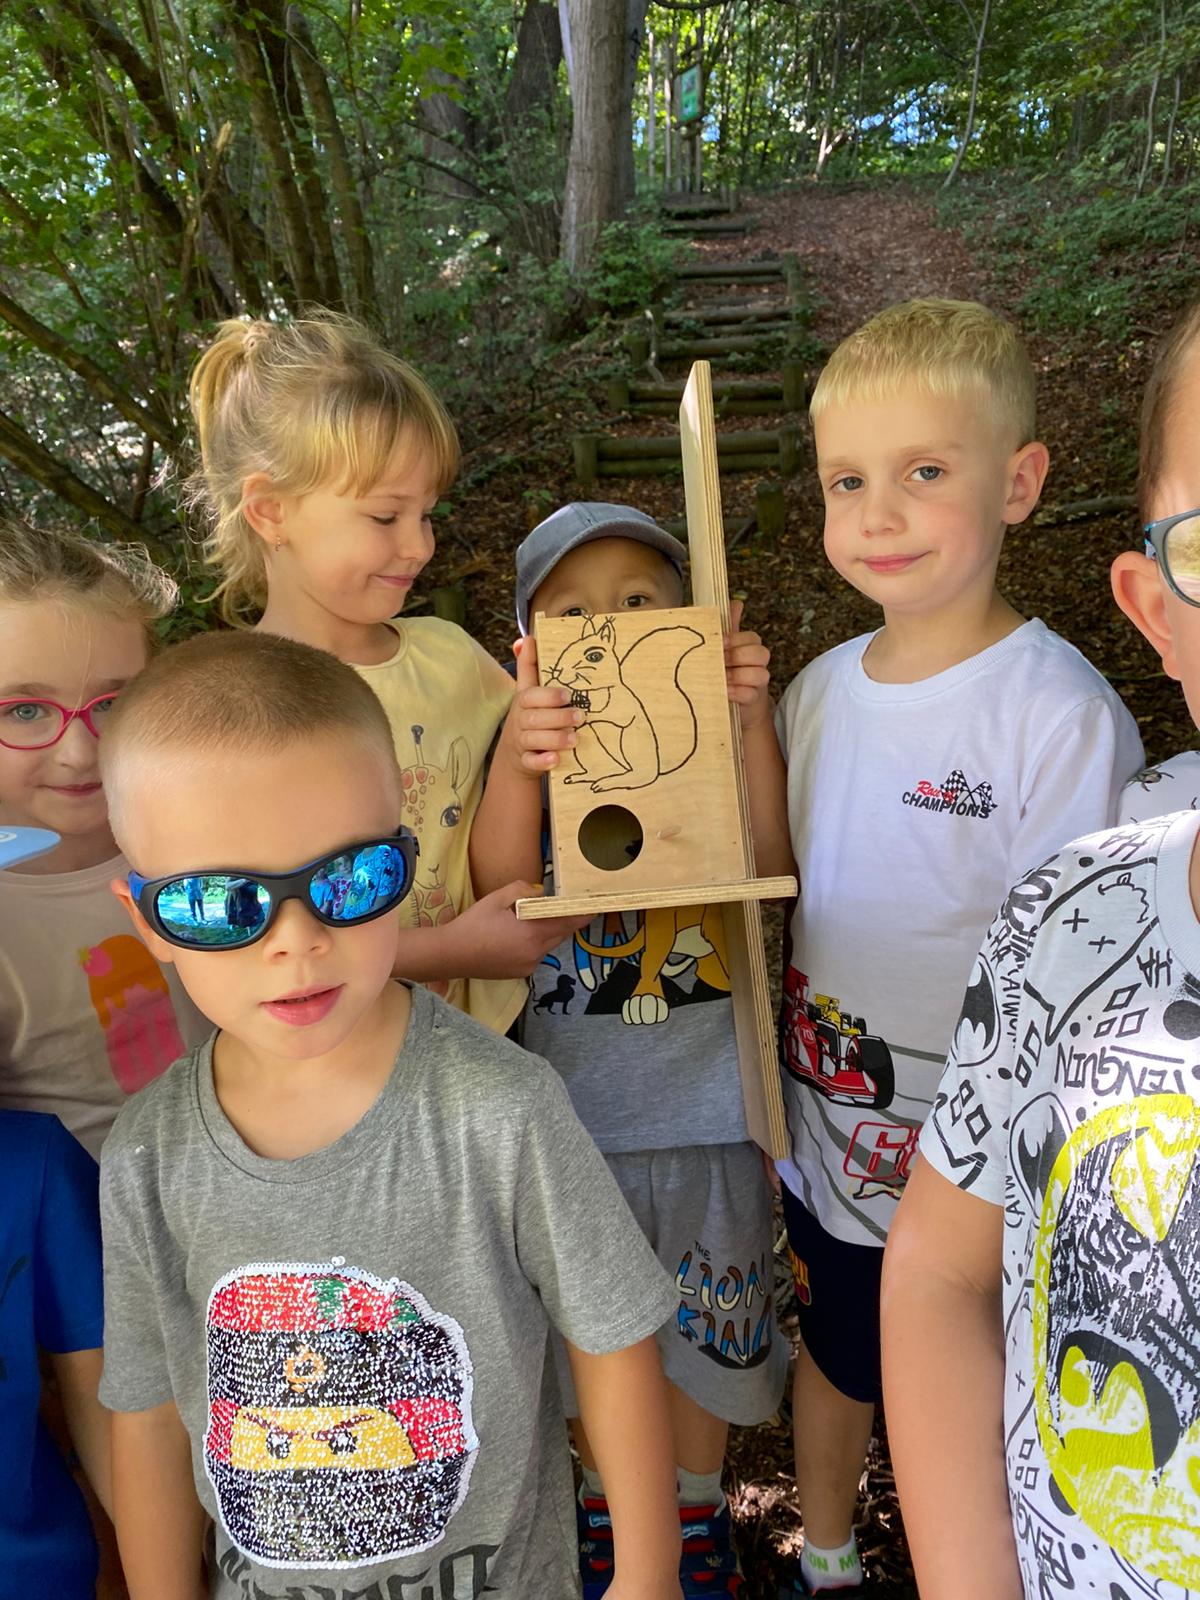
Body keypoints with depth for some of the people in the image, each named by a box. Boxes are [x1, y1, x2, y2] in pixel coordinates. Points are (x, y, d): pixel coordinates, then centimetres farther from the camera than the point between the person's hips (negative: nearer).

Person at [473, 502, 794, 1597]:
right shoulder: (534, 746, -7)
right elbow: (504, 891, -23)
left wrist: (754, 726, -30)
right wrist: (515, 764, -40)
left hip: (707, 1097, 1)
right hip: (575, 1100, 0)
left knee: (706, 1316, 20)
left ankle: (698, 1508, 49)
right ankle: (608, 1499, 49)